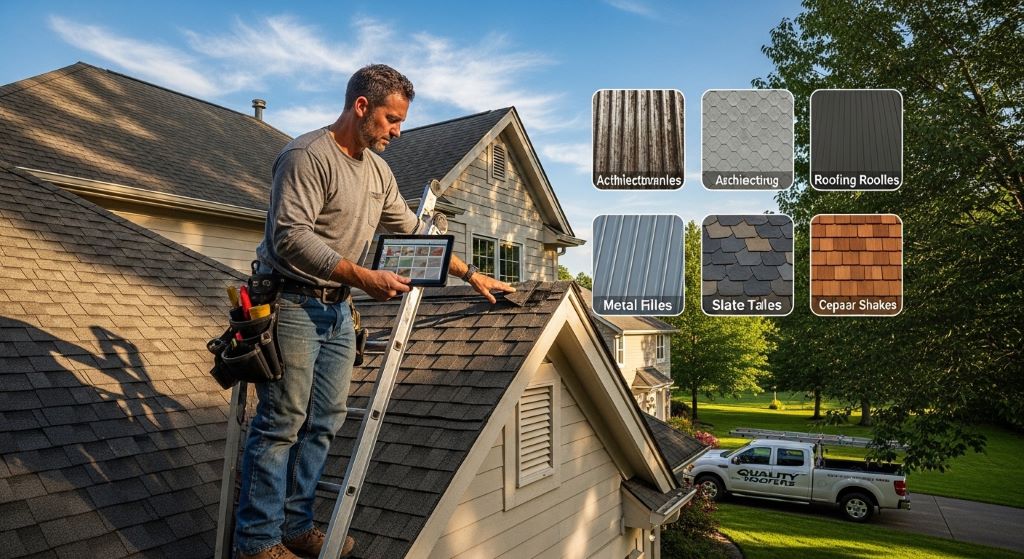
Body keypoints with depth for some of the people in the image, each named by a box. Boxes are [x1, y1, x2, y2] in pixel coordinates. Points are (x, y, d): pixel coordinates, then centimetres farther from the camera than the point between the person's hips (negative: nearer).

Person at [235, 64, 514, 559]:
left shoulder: (377, 170, 12)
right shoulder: (308, 155, -14)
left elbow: (413, 232, 18)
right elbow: (290, 236, -24)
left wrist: (470, 274, 15)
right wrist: (363, 276, -29)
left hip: (337, 311, 8)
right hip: (291, 305, -8)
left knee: (324, 422, 10)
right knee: (281, 424, -1)